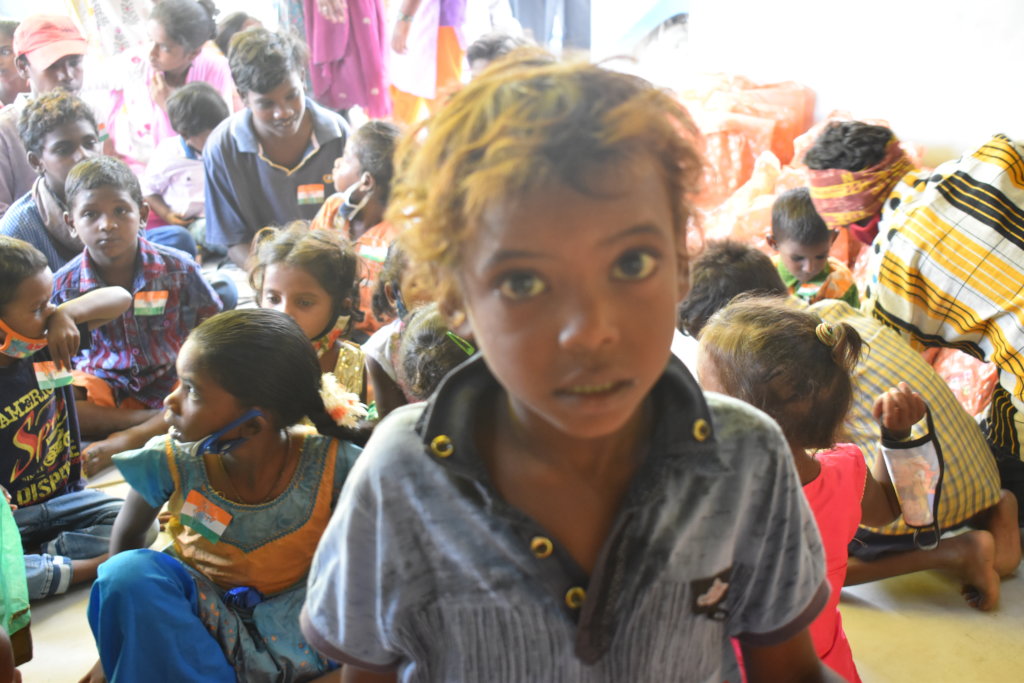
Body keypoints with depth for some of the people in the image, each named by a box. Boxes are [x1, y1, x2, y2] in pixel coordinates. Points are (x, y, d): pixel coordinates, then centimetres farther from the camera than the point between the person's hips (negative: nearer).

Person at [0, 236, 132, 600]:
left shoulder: (46, 343, -3)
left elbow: (119, 298, 0)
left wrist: (68, 312, -17)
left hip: (66, 496, 5)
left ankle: (33, 562, -20)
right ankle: (86, 568, -20)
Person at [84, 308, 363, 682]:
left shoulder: (330, 465, -24)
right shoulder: (172, 461, -19)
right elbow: (125, 538, 0)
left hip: (294, 630, -1)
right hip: (199, 617, 2)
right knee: (130, 572, -27)